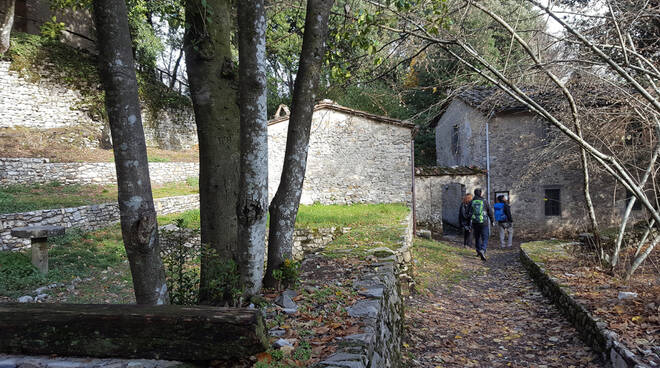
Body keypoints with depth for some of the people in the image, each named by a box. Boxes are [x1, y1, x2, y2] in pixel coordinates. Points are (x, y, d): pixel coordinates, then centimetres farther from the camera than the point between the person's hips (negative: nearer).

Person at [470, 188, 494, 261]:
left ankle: (478, 251, 31)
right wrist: (492, 221, 14)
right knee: (485, 239, -2)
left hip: (475, 223, 3)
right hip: (484, 223, -3)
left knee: (477, 238, 20)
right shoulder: (485, 201, -4)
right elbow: (490, 212, 1)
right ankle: (482, 251, -24)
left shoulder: (471, 202, 1)